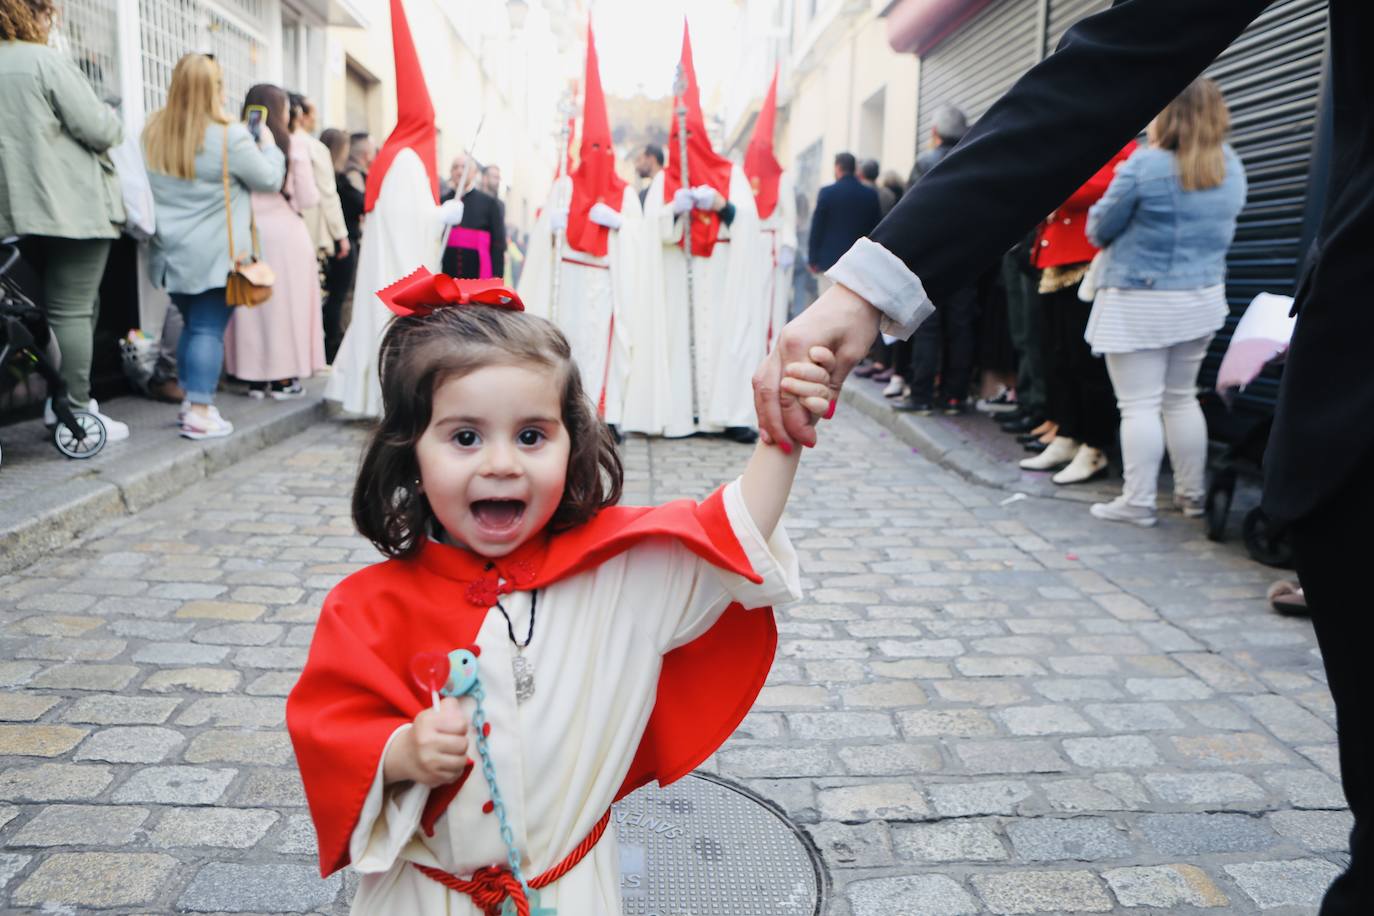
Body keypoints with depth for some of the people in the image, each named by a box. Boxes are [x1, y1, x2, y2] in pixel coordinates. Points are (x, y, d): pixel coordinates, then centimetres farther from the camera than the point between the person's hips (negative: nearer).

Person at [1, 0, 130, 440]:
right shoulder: (47, 61, -11)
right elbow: (99, 131, -12)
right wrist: (109, 116, 9)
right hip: (74, 206, -7)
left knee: (56, 305, 17)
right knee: (73, 310, -5)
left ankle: (60, 399, 22)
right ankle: (76, 411, -2)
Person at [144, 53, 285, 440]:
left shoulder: (153, 132, 6)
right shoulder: (229, 136, -13)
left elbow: (145, 189, 16)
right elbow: (270, 179, -3)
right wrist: (269, 145, 12)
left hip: (172, 252, 6)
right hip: (215, 254, -6)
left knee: (191, 324, 18)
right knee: (209, 329, -4)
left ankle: (190, 401, 23)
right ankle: (200, 412, -6)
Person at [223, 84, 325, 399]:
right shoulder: (293, 142, -4)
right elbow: (308, 199, -4)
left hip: (246, 231, 3)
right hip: (284, 231, -3)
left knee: (251, 304, 9)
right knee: (286, 302, 6)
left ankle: (255, 378, 14)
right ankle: (283, 378, 8)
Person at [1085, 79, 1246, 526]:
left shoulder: (1144, 165, -15)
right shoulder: (1231, 166, 5)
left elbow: (1099, 229, -7)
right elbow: (1222, 231, 16)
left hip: (1139, 302, -6)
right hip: (1202, 299, 7)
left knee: (1140, 405, -2)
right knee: (1182, 398, 16)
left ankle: (1138, 502, 1)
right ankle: (1192, 494, 23)